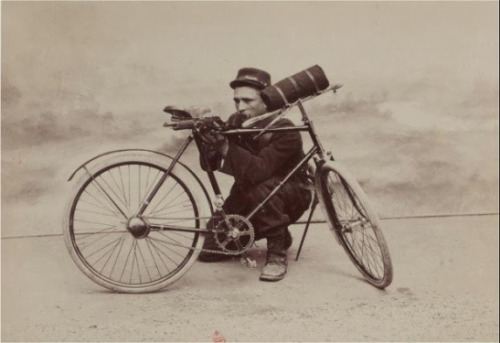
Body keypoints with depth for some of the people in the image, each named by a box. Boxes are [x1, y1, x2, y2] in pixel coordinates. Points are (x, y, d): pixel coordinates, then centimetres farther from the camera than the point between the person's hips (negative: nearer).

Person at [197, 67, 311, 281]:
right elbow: (209, 165, -12)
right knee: (210, 250, -1)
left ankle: (277, 253, -19)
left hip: (289, 196, -6)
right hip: (247, 196, 6)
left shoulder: (284, 132, -26)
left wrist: (226, 147, -50)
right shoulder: (236, 123, -8)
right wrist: (212, 141, -32)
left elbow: (258, 171, -41)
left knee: (262, 190, -40)